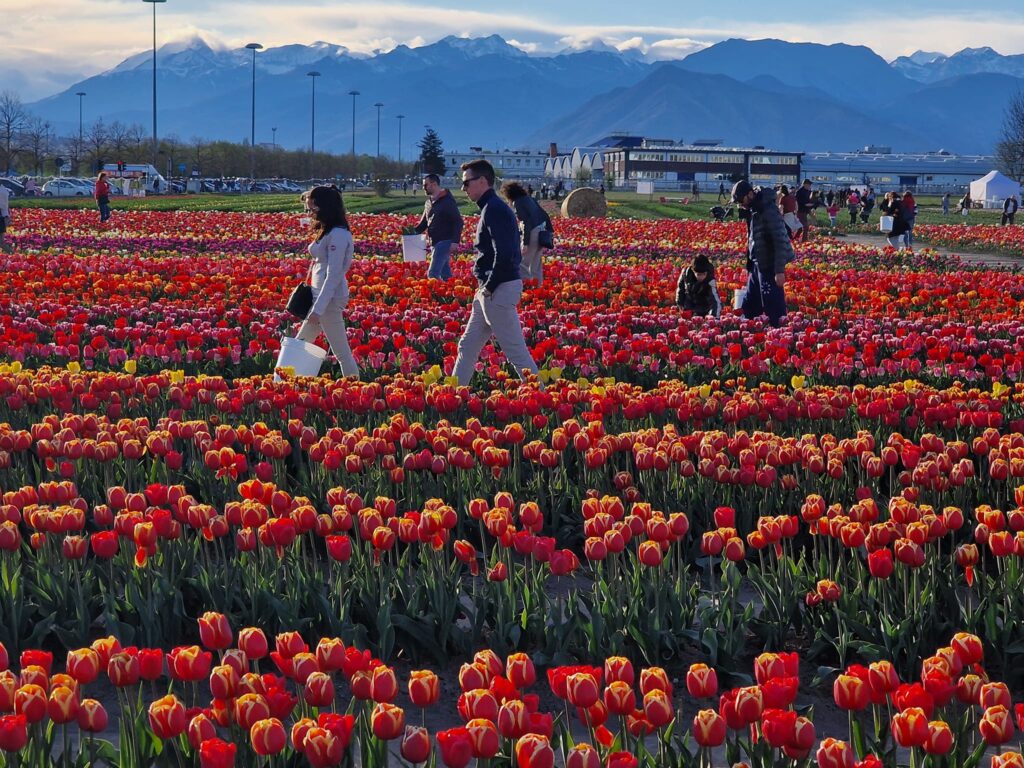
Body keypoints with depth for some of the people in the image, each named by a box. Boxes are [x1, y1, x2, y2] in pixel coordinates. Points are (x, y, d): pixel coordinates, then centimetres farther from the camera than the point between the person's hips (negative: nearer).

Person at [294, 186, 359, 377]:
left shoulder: (338, 235, -18)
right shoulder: (326, 231, 12)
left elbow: (333, 276, -21)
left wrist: (318, 309, -21)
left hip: (330, 297, -11)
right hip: (320, 295, 11)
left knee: (341, 351, -4)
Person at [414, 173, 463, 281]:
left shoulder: (447, 201, -10)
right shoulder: (429, 203, 15)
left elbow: (458, 222, -14)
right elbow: (424, 223, 21)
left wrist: (455, 241, -23)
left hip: (444, 242, -8)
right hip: (434, 243, 8)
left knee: (433, 273, -14)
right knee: (445, 273, 11)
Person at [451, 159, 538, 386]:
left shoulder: (494, 210, -16)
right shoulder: (492, 208, 16)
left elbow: (504, 255, -25)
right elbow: (513, 254, 20)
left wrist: (489, 288, -16)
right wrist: (486, 288, 14)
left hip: (499, 290, -11)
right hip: (490, 290, 11)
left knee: (516, 351, -6)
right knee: (468, 346, 16)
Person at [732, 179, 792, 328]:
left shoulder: (768, 210, -19)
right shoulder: (752, 210, 10)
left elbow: (780, 241, -22)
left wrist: (780, 270, -24)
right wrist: (749, 265, 18)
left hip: (769, 265, -9)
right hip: (757, 264, 9)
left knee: (773, 307, -5)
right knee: (750, 305, 16)